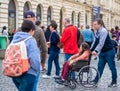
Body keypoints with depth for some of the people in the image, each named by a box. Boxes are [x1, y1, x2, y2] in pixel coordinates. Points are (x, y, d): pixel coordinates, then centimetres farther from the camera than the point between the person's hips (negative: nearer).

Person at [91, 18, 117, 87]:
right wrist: (91, 50, 1)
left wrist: (96, 51, -34)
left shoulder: (103, 31, -21)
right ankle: (96, 80, 11)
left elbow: (101, 43, -28)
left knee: (112, 67, 4)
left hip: (109, 51, -8)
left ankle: (114, 82, 16)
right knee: (100, 67, 7)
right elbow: (95, 42, 8)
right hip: (102, 52, 8)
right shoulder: (96, 32, 4)